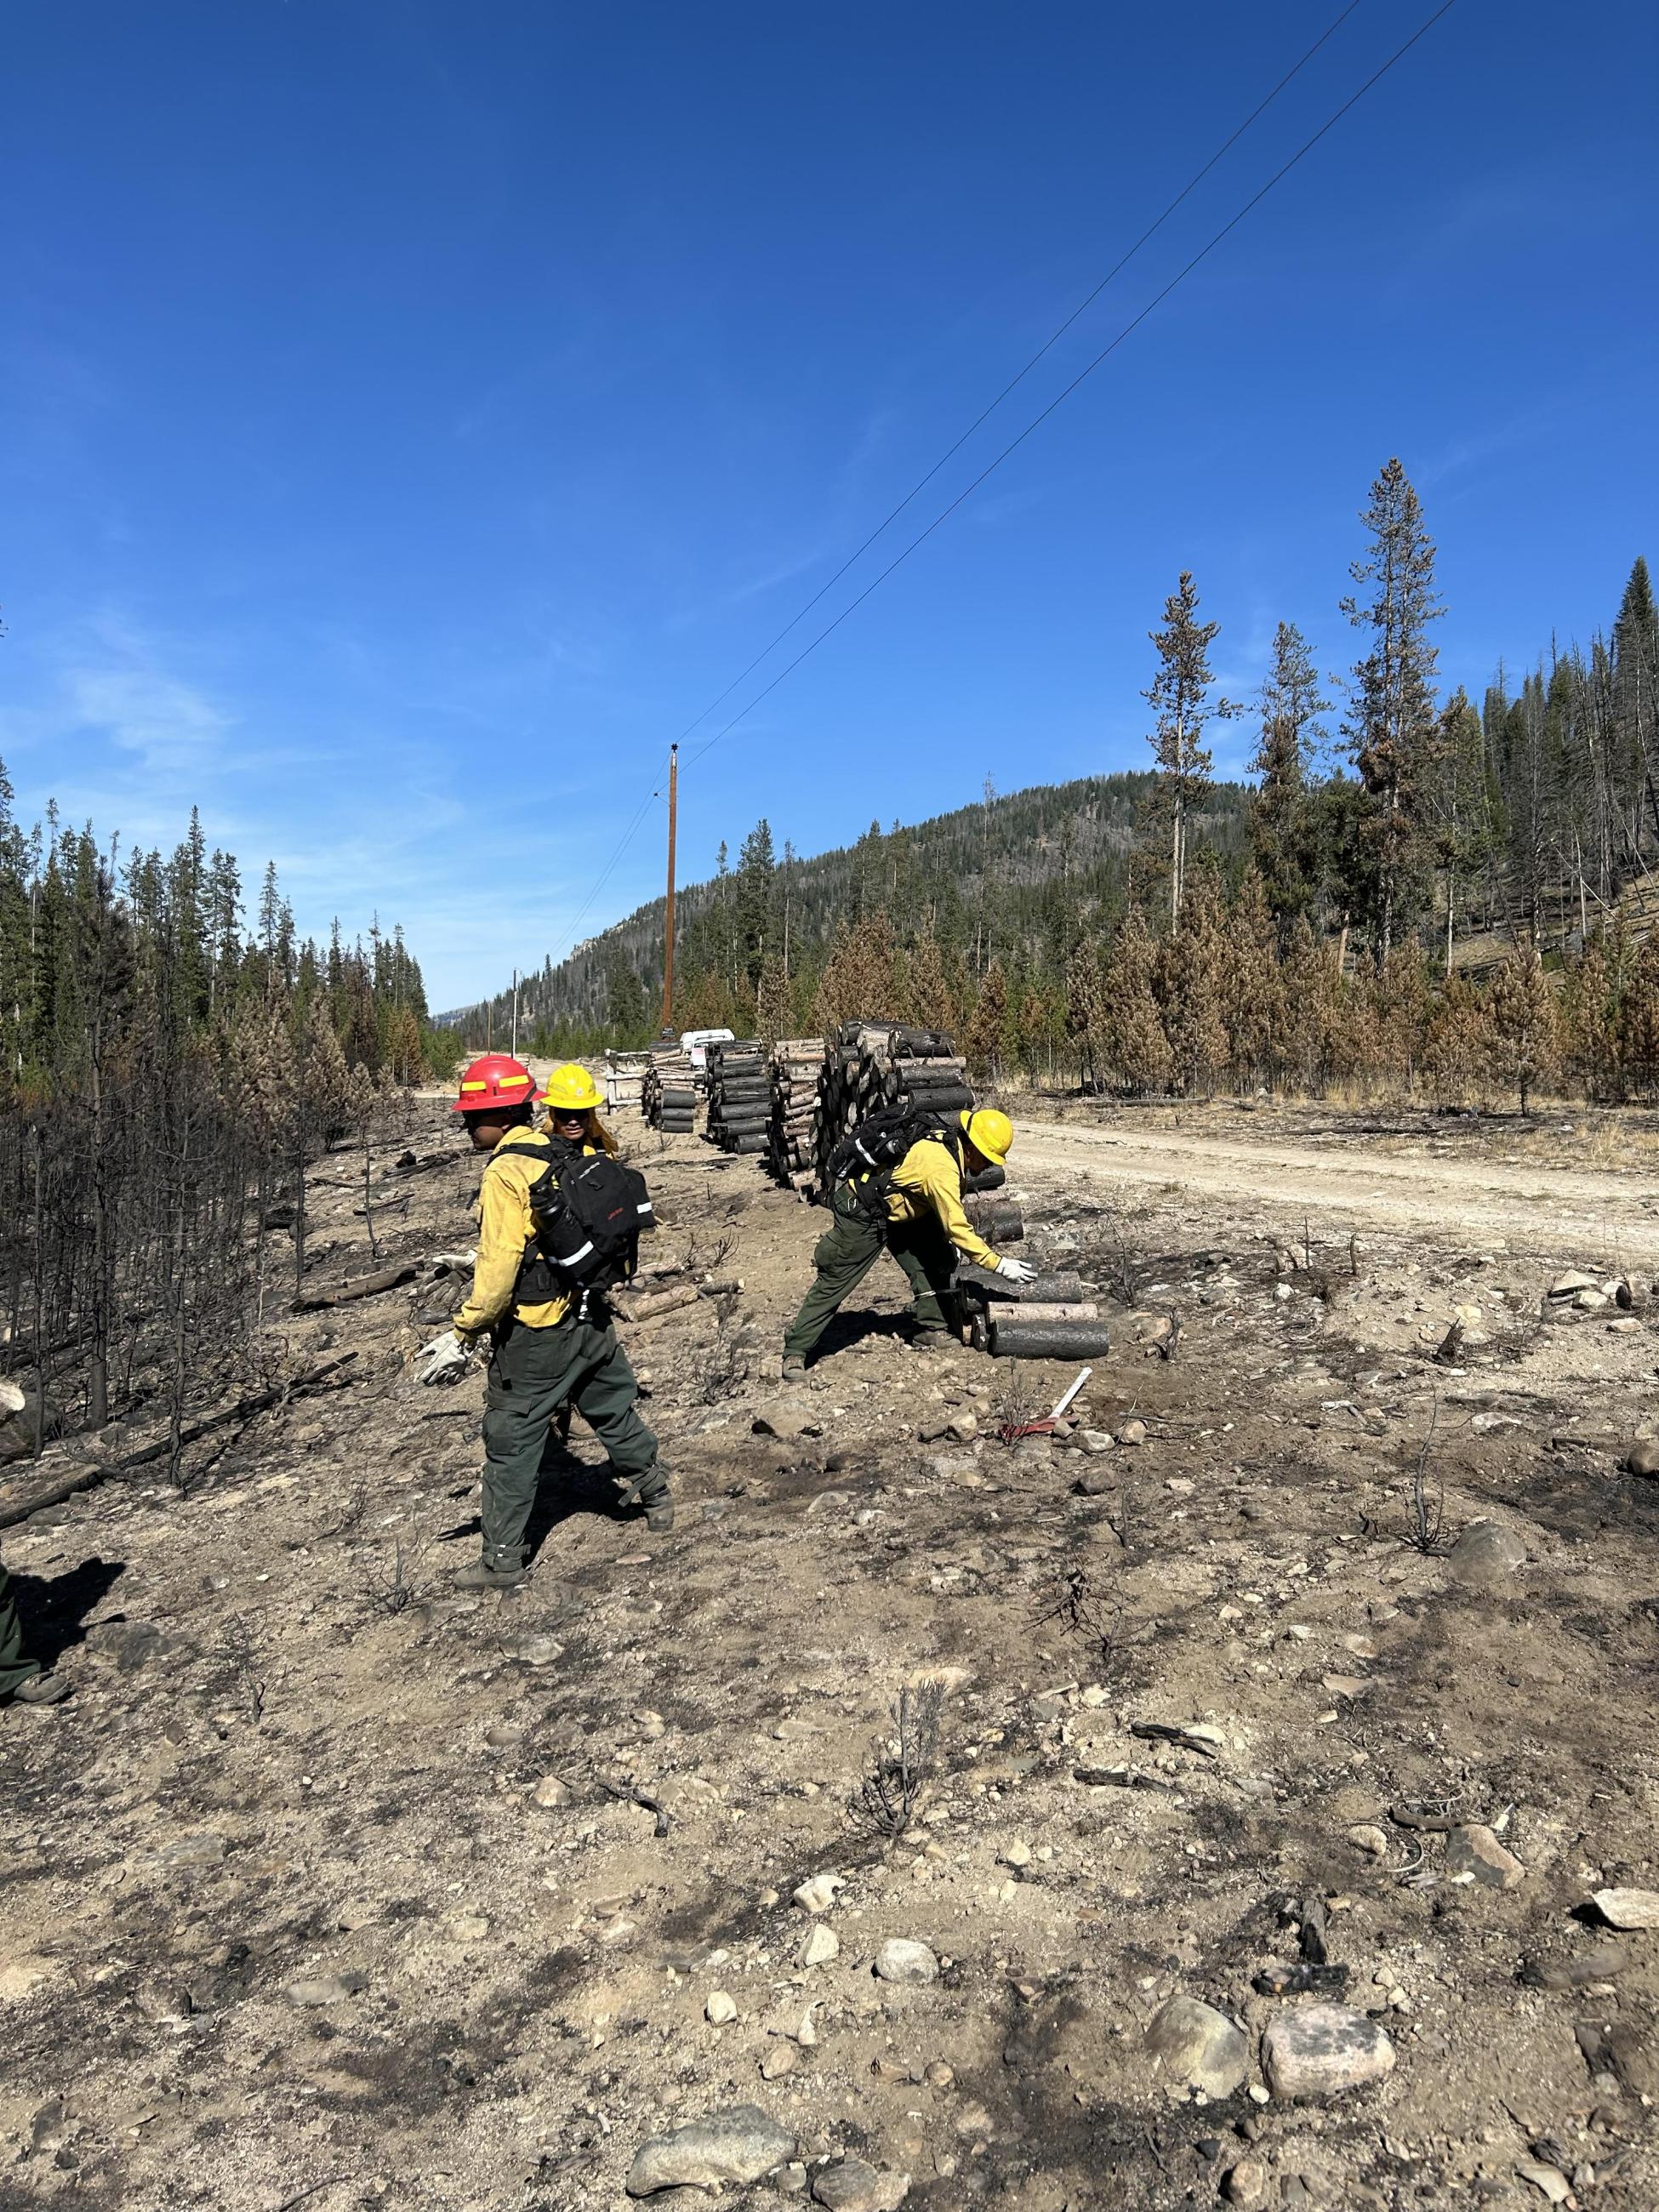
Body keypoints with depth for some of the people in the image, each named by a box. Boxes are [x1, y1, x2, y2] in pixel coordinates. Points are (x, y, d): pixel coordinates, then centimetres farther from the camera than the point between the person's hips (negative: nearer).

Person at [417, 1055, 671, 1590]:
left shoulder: (505, 1172, -18)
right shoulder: (579, 1157, 2)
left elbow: (499, 1265, -22)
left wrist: (463, 1335, -17)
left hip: (535, 1334, -7)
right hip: (592, 1317, 7)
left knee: (511, 1443, 6)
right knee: (615, 1413, 25)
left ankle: (503, 1559, 15)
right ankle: (657, 1497, 42)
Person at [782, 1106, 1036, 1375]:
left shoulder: (946, 1141, -5)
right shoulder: (942, 1169, -32)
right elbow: (957, 1229, -31)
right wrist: (1000, 1265, -26)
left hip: (895, 1209, 10)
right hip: (861, 1215, -9)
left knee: (935, 1259, 3)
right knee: (834, 1282, -3)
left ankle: (931, 1328, 11)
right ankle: (795, 1351, 6)